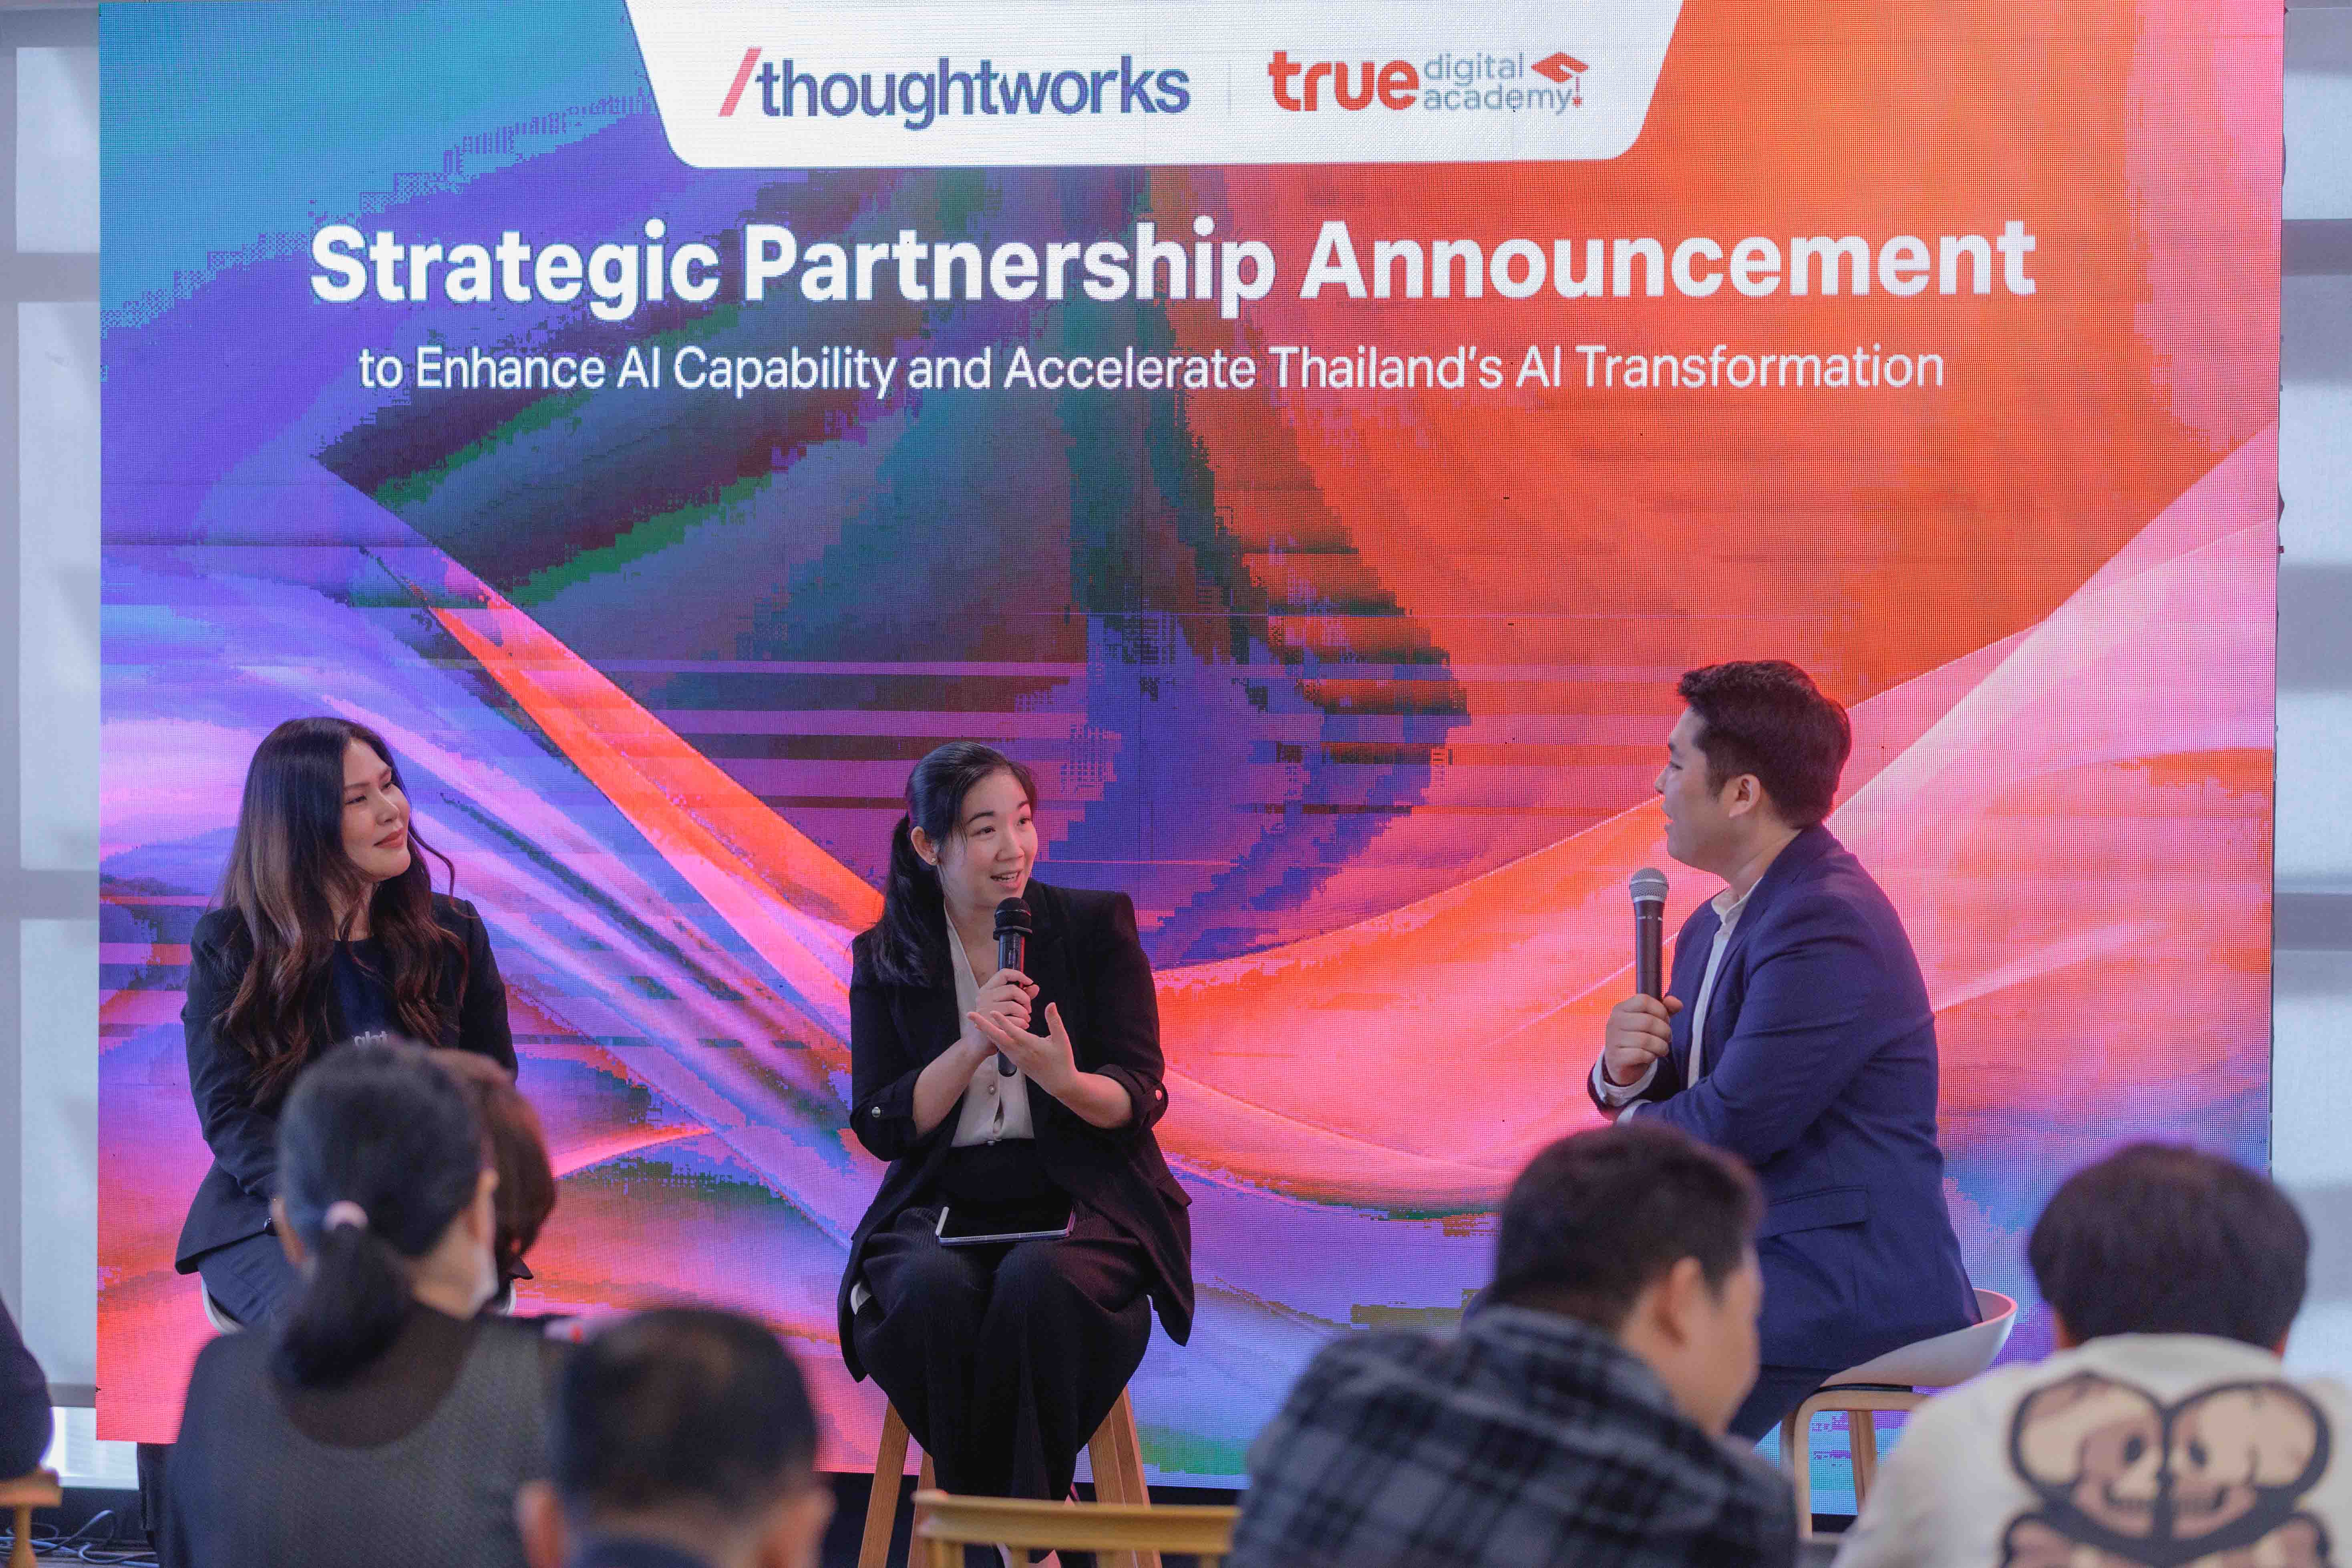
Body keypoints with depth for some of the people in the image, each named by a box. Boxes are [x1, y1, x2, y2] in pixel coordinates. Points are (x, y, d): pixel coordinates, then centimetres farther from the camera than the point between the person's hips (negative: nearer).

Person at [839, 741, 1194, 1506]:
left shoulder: (1097, 926, 5)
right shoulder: (884, 959, 8)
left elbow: (1139, 1099, 0)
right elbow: (881, 1126, 1)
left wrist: (1064, 1081, -24)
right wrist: (972, 1048, -15)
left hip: (1081, 1201, -1)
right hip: (942, 1206, 1)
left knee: (1037, 1284, -36)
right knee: (934, 1290, -34)